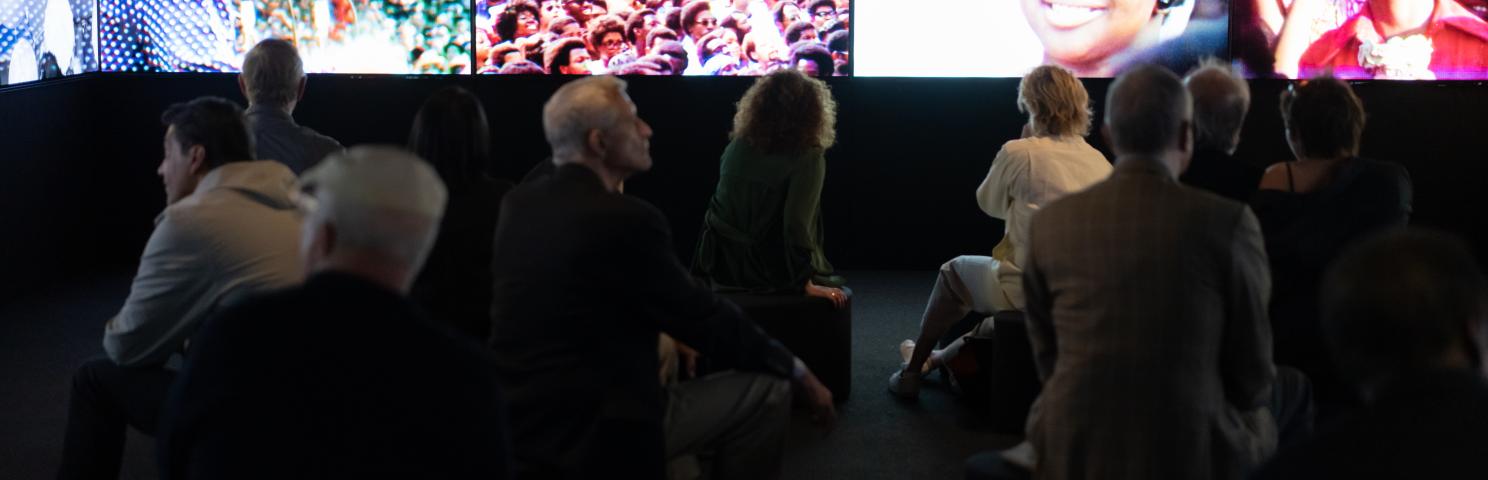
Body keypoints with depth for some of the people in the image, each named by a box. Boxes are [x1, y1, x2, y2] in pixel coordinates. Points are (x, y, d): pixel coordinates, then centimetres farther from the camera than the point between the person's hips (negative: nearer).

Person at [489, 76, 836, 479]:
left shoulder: (519, 203, 5)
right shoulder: (623, 219, -19)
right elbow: (703, 317, -11)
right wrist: (796, 371, 1)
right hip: (588, 434, -9)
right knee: (766, 395, 0)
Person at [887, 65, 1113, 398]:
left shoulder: (1019, 153, -13)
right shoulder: (1101, 163, 1)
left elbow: (989, 204, 4)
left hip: (1031, 293, -5)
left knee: (955, 271, 24)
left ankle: (912, 372, 35)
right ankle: (940, 359, 48)